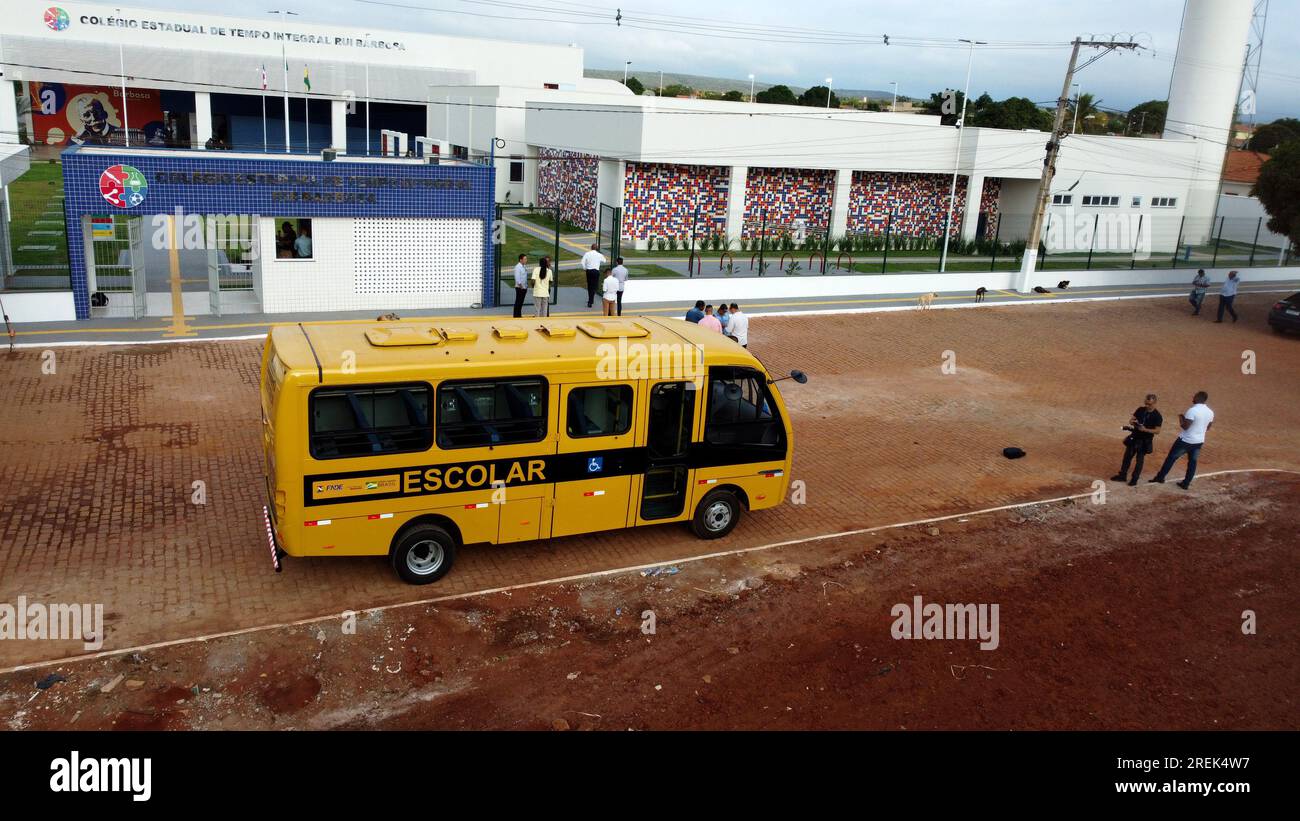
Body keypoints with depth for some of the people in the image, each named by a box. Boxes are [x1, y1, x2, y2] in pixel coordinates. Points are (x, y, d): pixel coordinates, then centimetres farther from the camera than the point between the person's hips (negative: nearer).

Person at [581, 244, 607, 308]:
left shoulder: (587, 254, -3)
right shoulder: (599, 255, -4)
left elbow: (583, 262, -8)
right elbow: (603, 261, 13)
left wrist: (584, 268, 7)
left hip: (589, 271, 2)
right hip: (596, 271, -2)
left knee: (589, 285, 18)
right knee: (594, 286, 0)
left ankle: (590, 300, 29)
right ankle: (590, 301, -10)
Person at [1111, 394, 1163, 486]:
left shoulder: (1157, 416, -13)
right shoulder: (1141, 410, 1)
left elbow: (1157, 430, -14)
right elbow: (1131, 420, 5)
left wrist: (1145, 429, -27)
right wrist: (1133, 422, -19)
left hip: (1145, 441, -5)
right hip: (1134, 437, 5)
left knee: (1139, 459, 4)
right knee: (1127, 456, 10)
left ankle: (1134, 479, 15)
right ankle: (1122, 475, 22)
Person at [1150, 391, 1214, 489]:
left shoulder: (1192, 410, -22)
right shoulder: (1210, 412, 2)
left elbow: (1185, 426, -20)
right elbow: (1208, 428, 13)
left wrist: (1181, 417, -4)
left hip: (1186, 440, -6)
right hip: (1199, 441, 6)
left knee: (1171, 458, 7)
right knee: (1192, 462, 14)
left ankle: (1160, 477, 16)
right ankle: (1186, 483, 18)